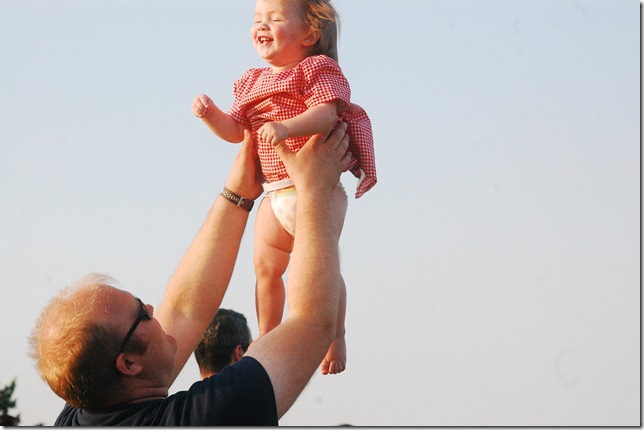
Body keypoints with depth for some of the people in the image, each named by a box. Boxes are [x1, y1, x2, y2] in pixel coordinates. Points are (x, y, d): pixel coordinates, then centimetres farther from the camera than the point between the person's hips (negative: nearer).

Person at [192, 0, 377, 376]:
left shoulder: (318, 70, -7)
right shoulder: (253, 83, 15)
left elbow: (326, 113, -24)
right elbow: (234, 131, 10)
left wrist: (287, 127, -39)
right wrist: (210, 114, -9)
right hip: (276, 194, 7)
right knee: (266, 265, 12)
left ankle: (336, 338, 8)